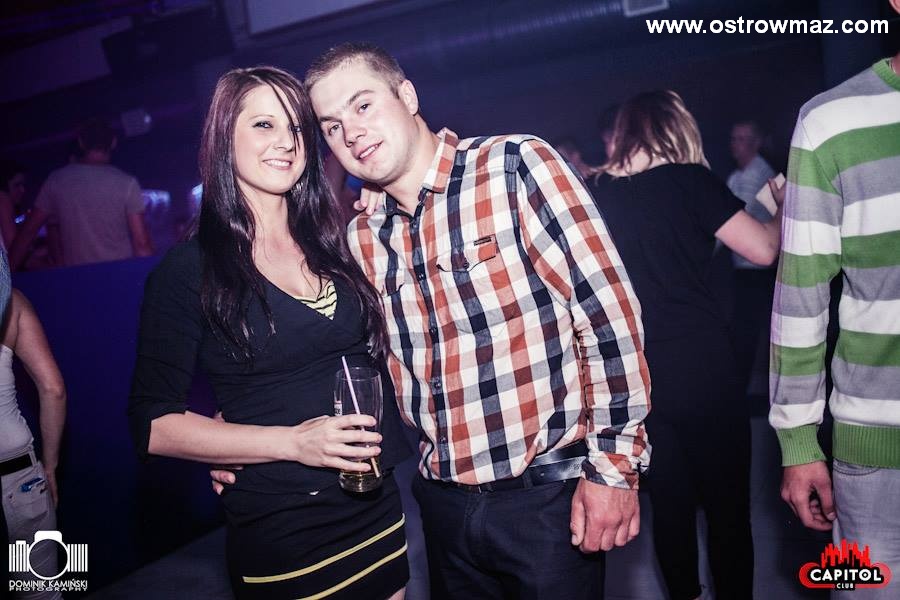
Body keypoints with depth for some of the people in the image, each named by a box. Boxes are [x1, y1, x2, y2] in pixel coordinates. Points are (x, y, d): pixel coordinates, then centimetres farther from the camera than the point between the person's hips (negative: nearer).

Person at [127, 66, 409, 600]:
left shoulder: (333, 245, 3)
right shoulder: (188, 271, -10)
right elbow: (155, 425, -11)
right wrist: (293, 442, -21)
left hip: (379, 510, 5)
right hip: (279, 535, -4)